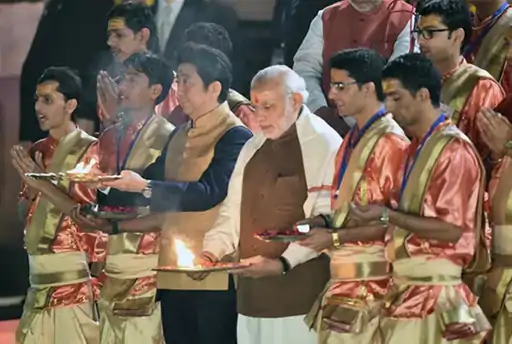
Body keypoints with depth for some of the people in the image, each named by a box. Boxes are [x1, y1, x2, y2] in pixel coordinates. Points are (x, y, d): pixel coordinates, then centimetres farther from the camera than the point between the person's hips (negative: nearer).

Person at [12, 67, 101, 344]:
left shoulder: (89, 150, -4)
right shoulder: (38, 151, 16)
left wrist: (44, 183, -15)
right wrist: (31, 187, -2)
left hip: (73, 271, -7)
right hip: (38, 270, 7)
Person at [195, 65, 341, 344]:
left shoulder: (325, 145, -7)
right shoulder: (253, 148, 18)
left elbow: (326, 219, -15)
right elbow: (233, 210, 22)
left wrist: (284, 263, -21)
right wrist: (212, 250, 6)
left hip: (301, 289, -7)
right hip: (251, 290, 7)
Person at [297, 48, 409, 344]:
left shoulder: (391, 142, -14)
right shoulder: (353, 140, 16)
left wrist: (335, 238, -16)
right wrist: (323, 223, 6)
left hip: (371, 276, -9)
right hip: (346, 275, 9)